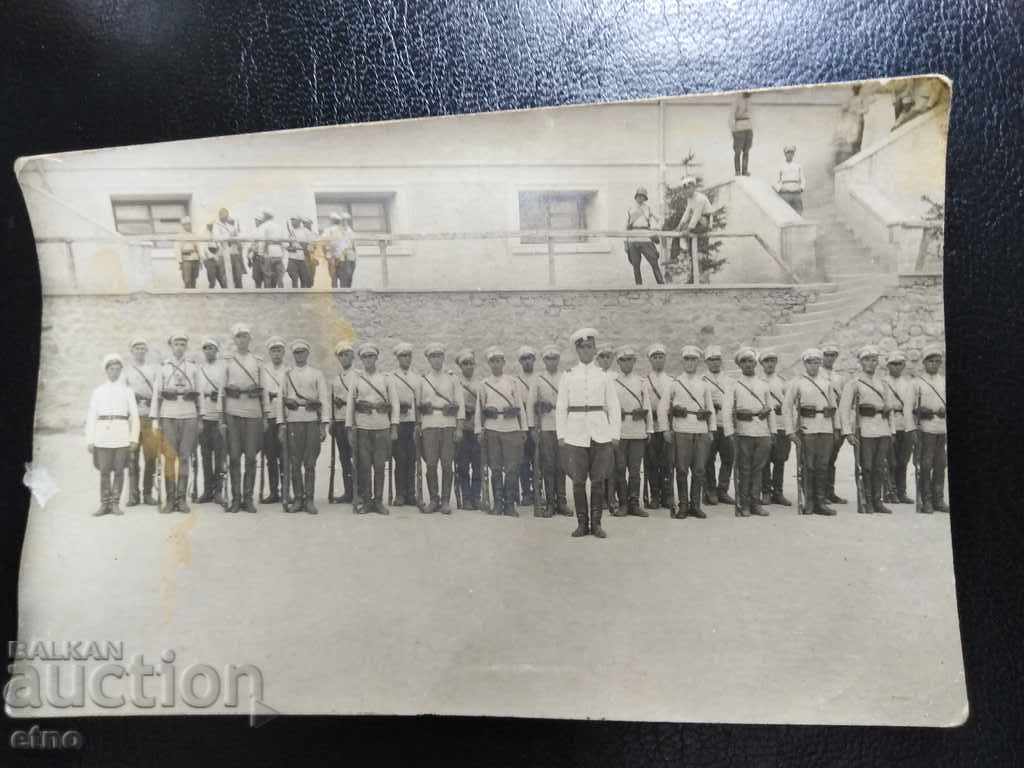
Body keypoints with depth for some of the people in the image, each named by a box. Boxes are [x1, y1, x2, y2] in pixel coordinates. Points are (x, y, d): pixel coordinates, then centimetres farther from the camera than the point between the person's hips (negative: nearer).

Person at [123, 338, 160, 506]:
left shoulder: (154, 370, 16)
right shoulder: (126, 371, 13)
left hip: (151, 416, 1)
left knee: (151, 457, -1)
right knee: (132, 457, -3)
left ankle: (148, 493, 6)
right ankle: (133, 495, 2)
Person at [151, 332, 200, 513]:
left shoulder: (193, 367, 9)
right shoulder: (163, 367, 6)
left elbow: (198, 394, 11)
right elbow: (157, 394, 4)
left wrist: (200, 419, 8)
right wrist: (155, 420, -1)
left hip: (189, 416, 1)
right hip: (169, 416, -1)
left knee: (185, 458, 1)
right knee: (169, 458, -2)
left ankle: (182, 499, 6)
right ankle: (170, 499, 4)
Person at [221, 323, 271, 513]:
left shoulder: (258, 362, 10)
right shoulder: (227, 361, 7)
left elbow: (264, 390, 10)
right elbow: (221, 390, 5)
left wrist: (266, 416, 4)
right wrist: (222, 418, -1)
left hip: (253, 413, 1)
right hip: (233, 413, -1)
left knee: (251, 457, 0)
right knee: (234, 457, 0)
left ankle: (248, 498, 7)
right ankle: (236, 498, 8)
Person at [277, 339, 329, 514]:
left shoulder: (317, 373, 8)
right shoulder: (287, 374, 12)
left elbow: (324, 399, 3)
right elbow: (280, 400, 7)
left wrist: (324, 425, -5)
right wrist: (281, 424, -2)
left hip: (312, 421, -1)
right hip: (293, 421, 1)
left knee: (310, 463, 0)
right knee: (295, 463, 2)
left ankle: (309, 500, 4)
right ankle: (297, 499, 9)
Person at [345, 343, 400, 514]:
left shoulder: (386, 378, 8)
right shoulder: (356, 379, 8)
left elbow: (394, 404, 4)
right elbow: (350, 404, 6)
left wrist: (394, 428, -4)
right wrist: (349, 429, -1)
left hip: (382, 427, 0)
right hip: (362, 427, 0)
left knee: (380, 466, 3)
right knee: (363, 466, 1)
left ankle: (378, 500, 11)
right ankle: (364, 500, 11)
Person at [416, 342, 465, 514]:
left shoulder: (452, 379, 9)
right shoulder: (422, 380, 10)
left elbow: (461, 404, 5)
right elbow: (417, 405, 9)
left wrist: (459, 428, -3)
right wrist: (417, 426, 2)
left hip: (449, 425, 0)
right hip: (429, 425, 0)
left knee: (447, 465, -2)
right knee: (431, 464, -4)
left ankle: (445, 501, 6)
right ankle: (433, 500, 8)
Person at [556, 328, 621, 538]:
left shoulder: (604, 376, 7)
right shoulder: (568, 376, 7)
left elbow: (614, 407, 7)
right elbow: (561, 408, 7)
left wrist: (615, 434, 1)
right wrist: (561, 435, 1)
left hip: (600, 434, 0)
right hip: (575, 435, 0)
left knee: (598, 481, 3)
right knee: (578, 481, 2)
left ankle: (596, 523, 12)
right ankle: (582, 523, 12)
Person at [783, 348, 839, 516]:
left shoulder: (826, 382, 14)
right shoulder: (796, 383, 1)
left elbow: (833, 405, 19)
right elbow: (786, 407, -1)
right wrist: (790, 431, -7)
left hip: (826, 428, 4)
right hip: (807, 429, -3)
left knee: (823, 466, 4)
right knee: (808, 467, -1)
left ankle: (821, 502, 9)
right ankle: (809, 502, 8)